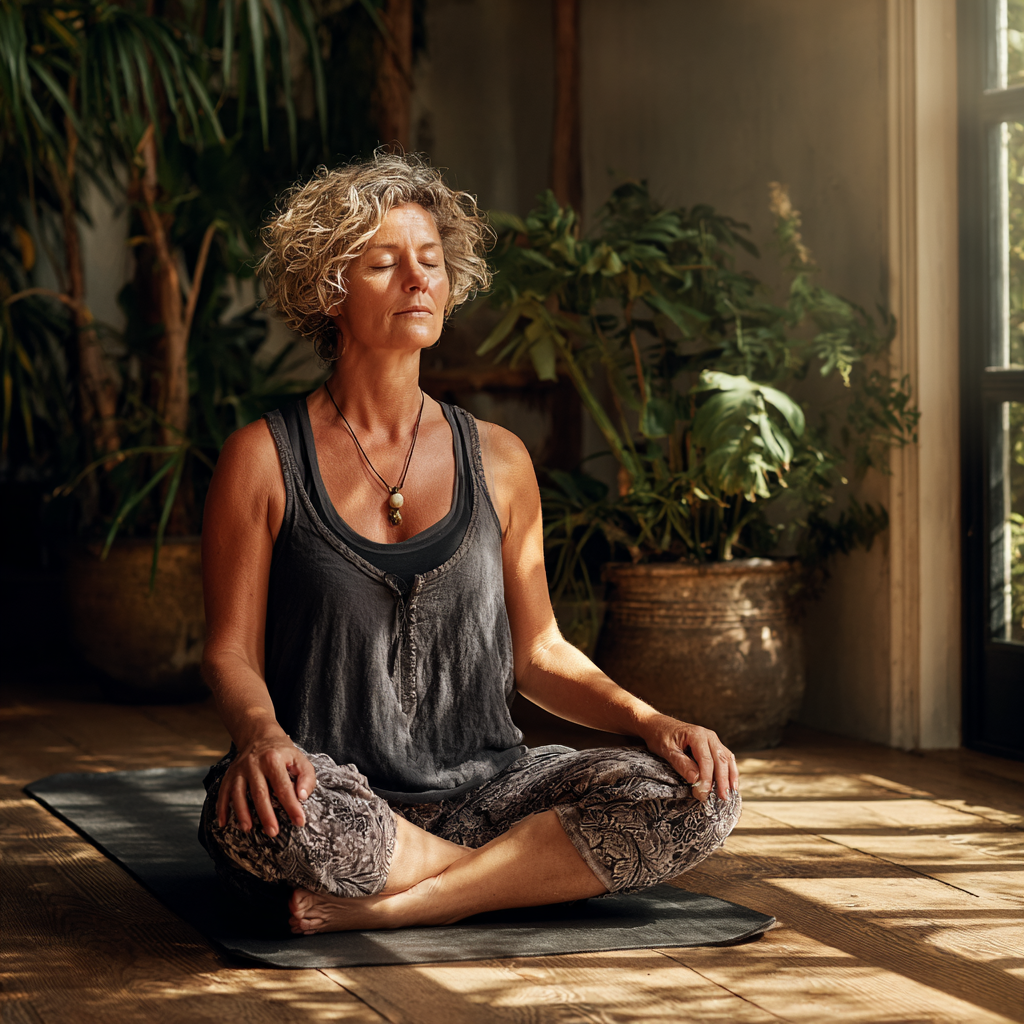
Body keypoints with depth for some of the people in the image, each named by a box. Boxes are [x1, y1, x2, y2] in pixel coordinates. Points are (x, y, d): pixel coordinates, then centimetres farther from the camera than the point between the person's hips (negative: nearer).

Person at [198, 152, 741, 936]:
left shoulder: (497, 461, 11)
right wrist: (261, 733, -25)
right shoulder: (265, 459, 1)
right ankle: (531, 873, -17)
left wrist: (651, 722, -4)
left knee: (696, 797, -20)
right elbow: (231, 652, -2)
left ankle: (395, 905, -22)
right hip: (339, 793, -3)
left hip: (481, 789, 3)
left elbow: (539, 653, 14)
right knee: (255, 809, -39)